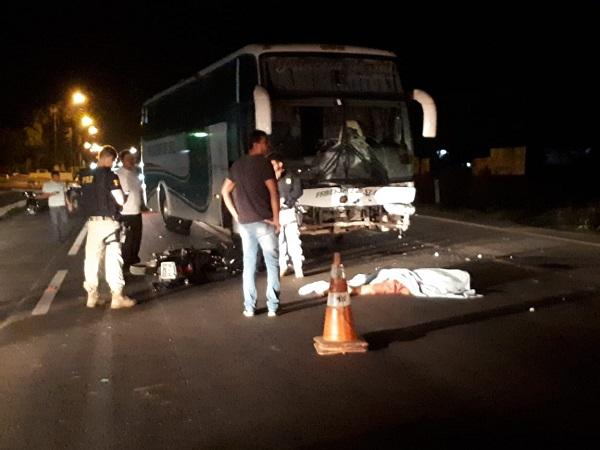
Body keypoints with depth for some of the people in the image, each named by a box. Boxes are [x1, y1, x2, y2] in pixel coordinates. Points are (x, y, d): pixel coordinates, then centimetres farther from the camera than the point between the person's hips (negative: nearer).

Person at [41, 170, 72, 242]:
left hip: (62, 205, 3)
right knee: (55, 223, 2)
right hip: (53, 206, -3)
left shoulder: (62, 184, 10)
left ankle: (63, 236, 21)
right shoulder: (47, 184, -2)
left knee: (65, 221, 4)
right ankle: (58, 238, 12)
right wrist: (51, 194, -19)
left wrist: (69, 204, 12)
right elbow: (43, 195, -2)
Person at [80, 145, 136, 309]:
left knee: (92, 258, 9)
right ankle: (117, 296, -6)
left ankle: (92, 296, 13)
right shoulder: (110, 175, -11)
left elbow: (84, 199, 15)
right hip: (108, 222, -6)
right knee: (113, 259, -5)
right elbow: (120, 200, -13)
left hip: (92, 222, 6)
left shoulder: (86, 176, 9)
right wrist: (123, 195, 8)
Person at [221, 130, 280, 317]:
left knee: (249, 265, 11)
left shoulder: (237, 165, 11)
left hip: (245, 223, 6)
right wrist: (276, 218, -7)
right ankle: (272, 306, 1)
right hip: (263, 222, -6)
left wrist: (236, 215, 15)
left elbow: (225, 191, 16)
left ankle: (249, 307, 12)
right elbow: (274, 192, -14)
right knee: (272, 263, 2)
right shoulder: (263, 163, -9)